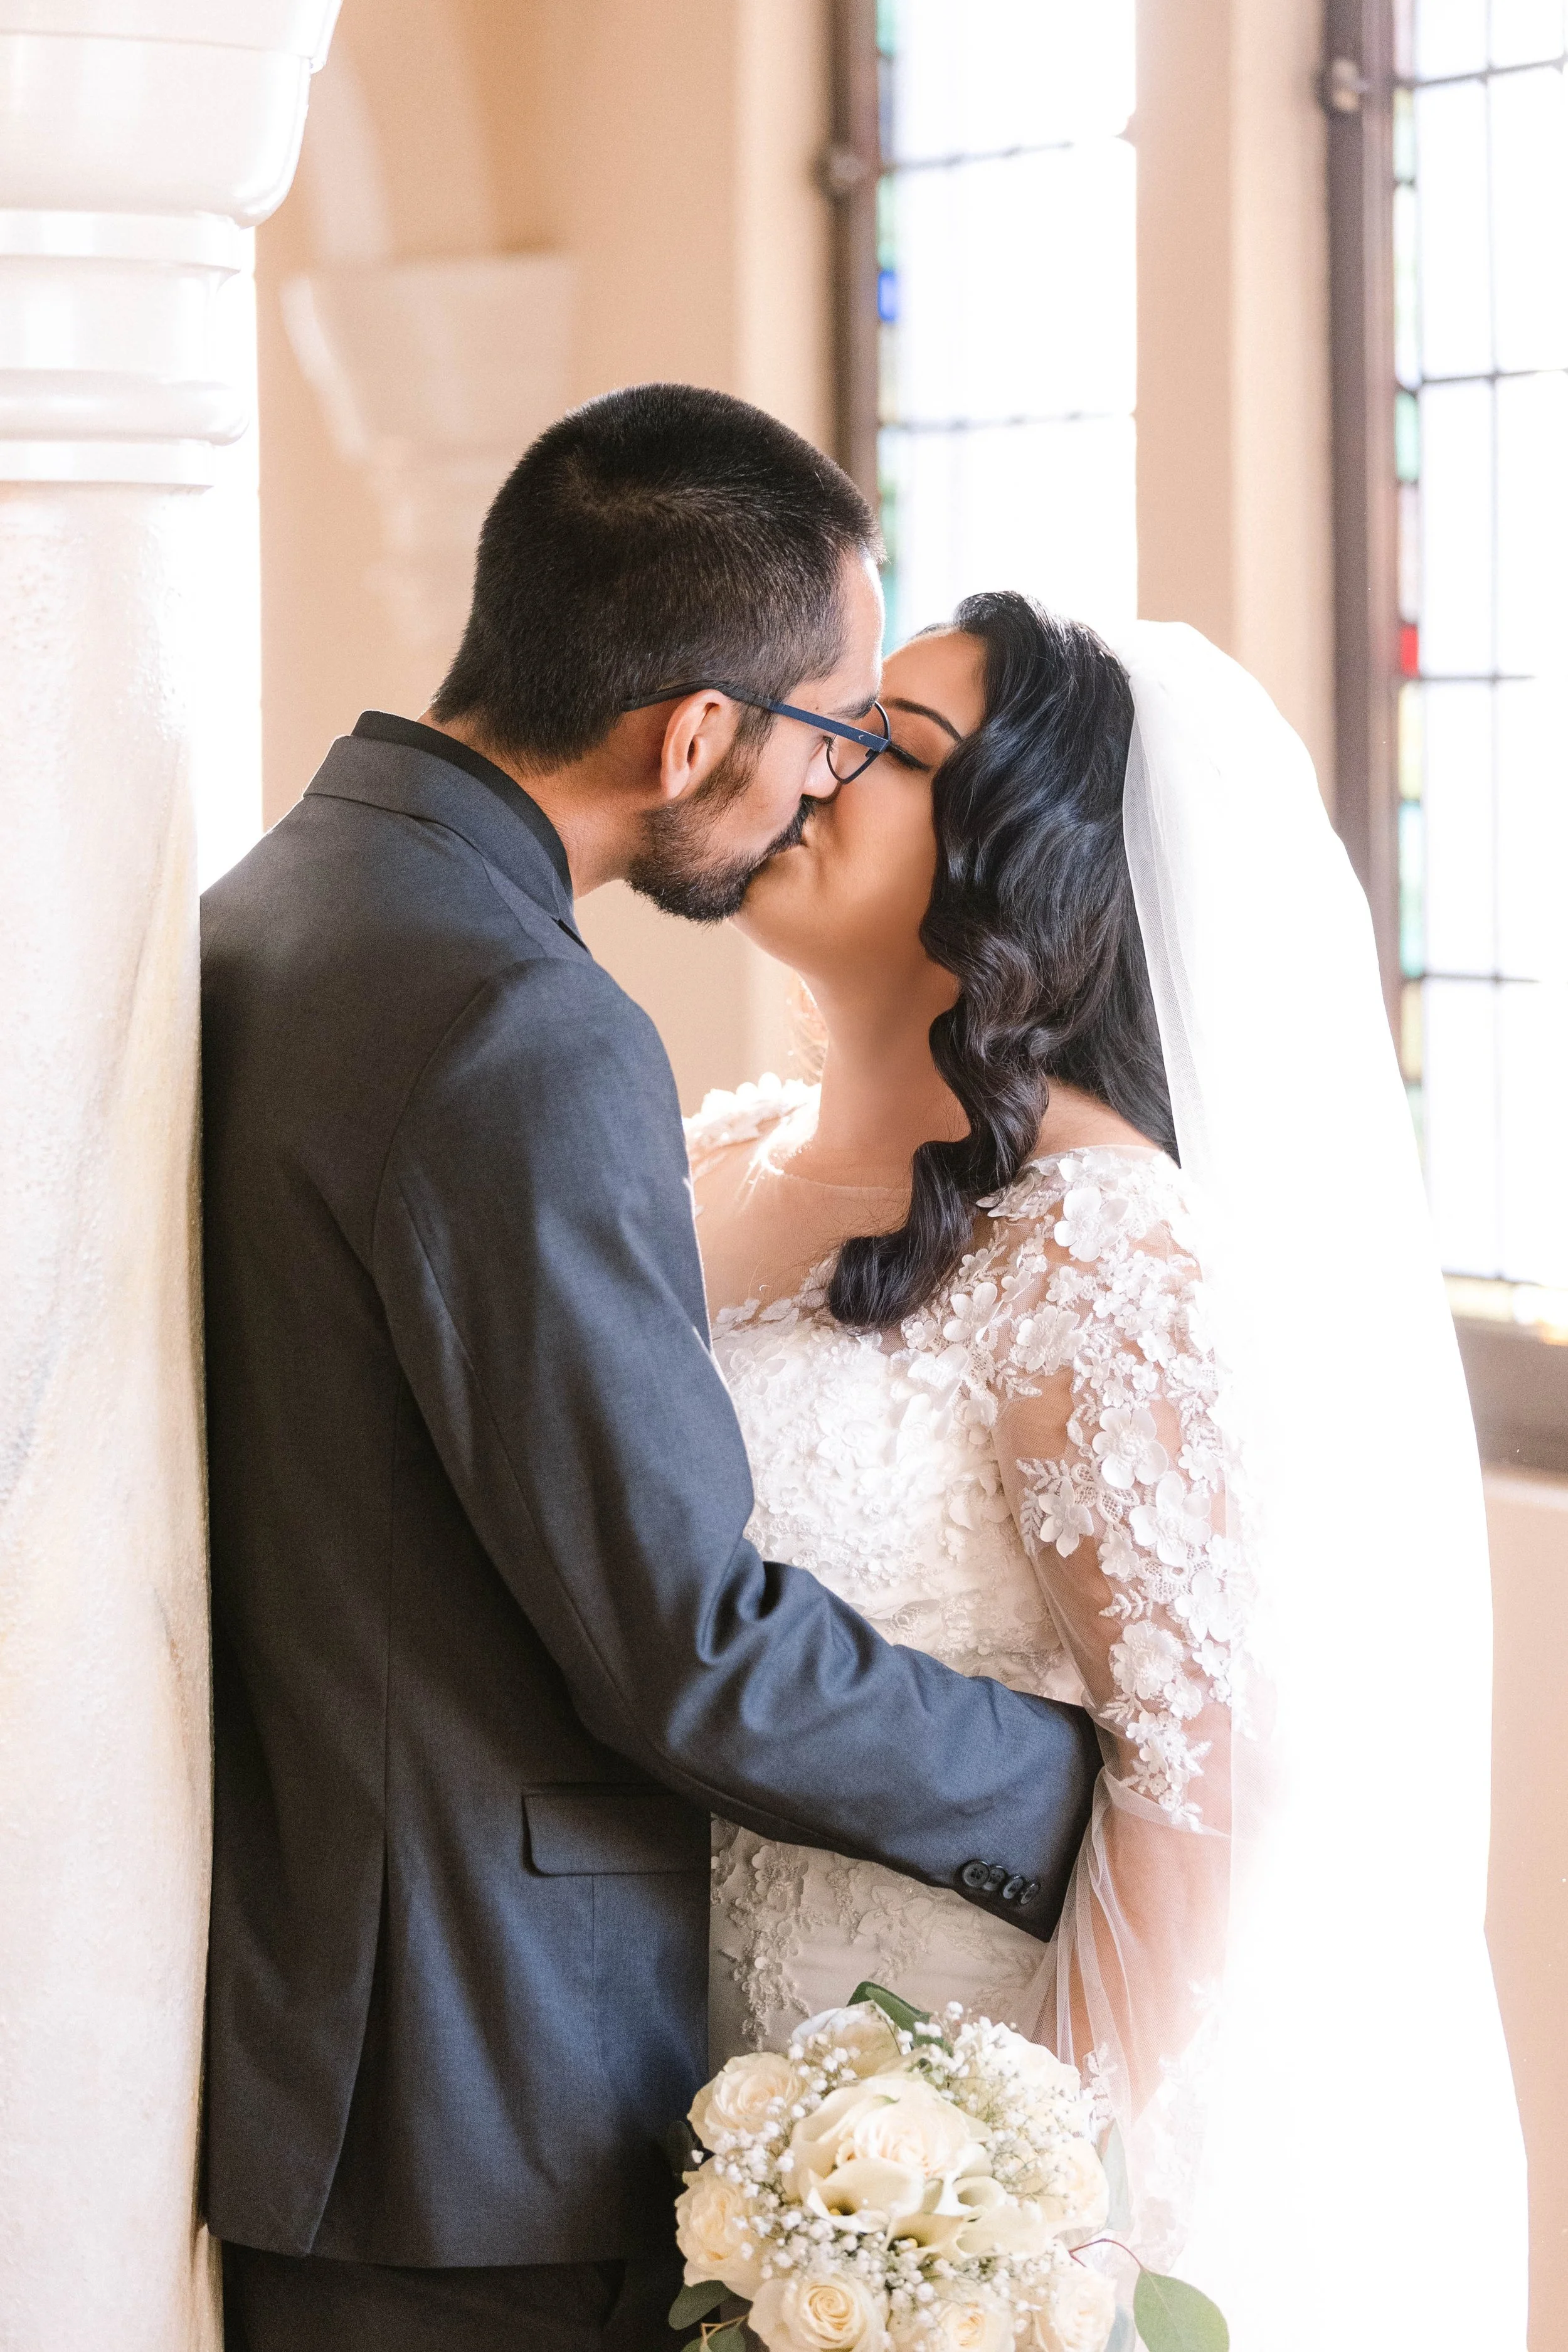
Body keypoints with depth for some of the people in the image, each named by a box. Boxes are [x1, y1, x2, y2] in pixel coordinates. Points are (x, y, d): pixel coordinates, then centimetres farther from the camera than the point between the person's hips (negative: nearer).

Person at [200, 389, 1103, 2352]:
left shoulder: (255, 917, 7)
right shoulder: (523, 1045, -23)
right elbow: (692, 1650, -21)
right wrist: (1093, 1791, -7)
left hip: (278, 2022, 9)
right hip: (478, 2115, -9)